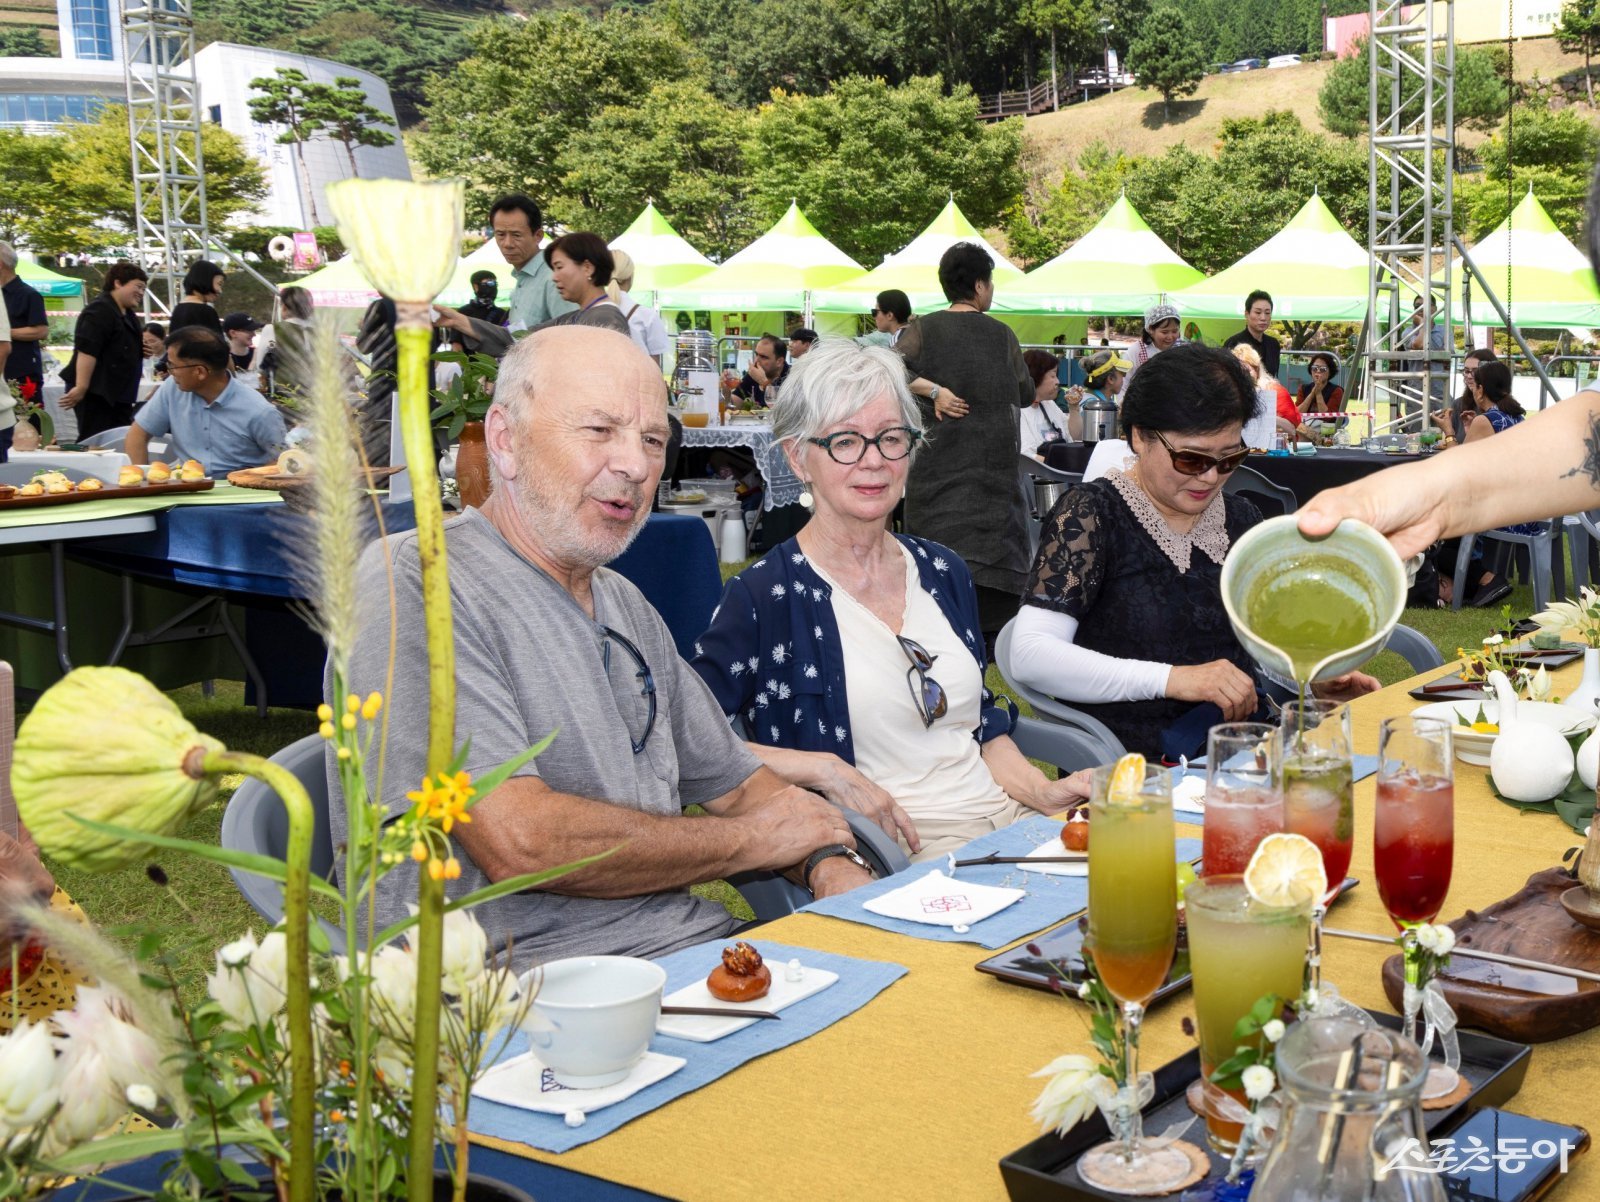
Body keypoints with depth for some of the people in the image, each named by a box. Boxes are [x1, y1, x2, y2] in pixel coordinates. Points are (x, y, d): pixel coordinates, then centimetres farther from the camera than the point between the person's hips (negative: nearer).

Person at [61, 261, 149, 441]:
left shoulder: (128, 314, 17)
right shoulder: (99, 311, -14)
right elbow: (86, 351, -23)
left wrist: (146, 350, 10)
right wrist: (80, 387, -30)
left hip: (117, 392, 10)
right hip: (96, 392, -10)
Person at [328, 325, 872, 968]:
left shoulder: (627, 607, 19)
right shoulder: (413, 583, -12)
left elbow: (735, 781, 24)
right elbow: (518, 844, -21)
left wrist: (830, 863, -1)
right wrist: (753, 839, -6)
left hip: (690, 946, 8)